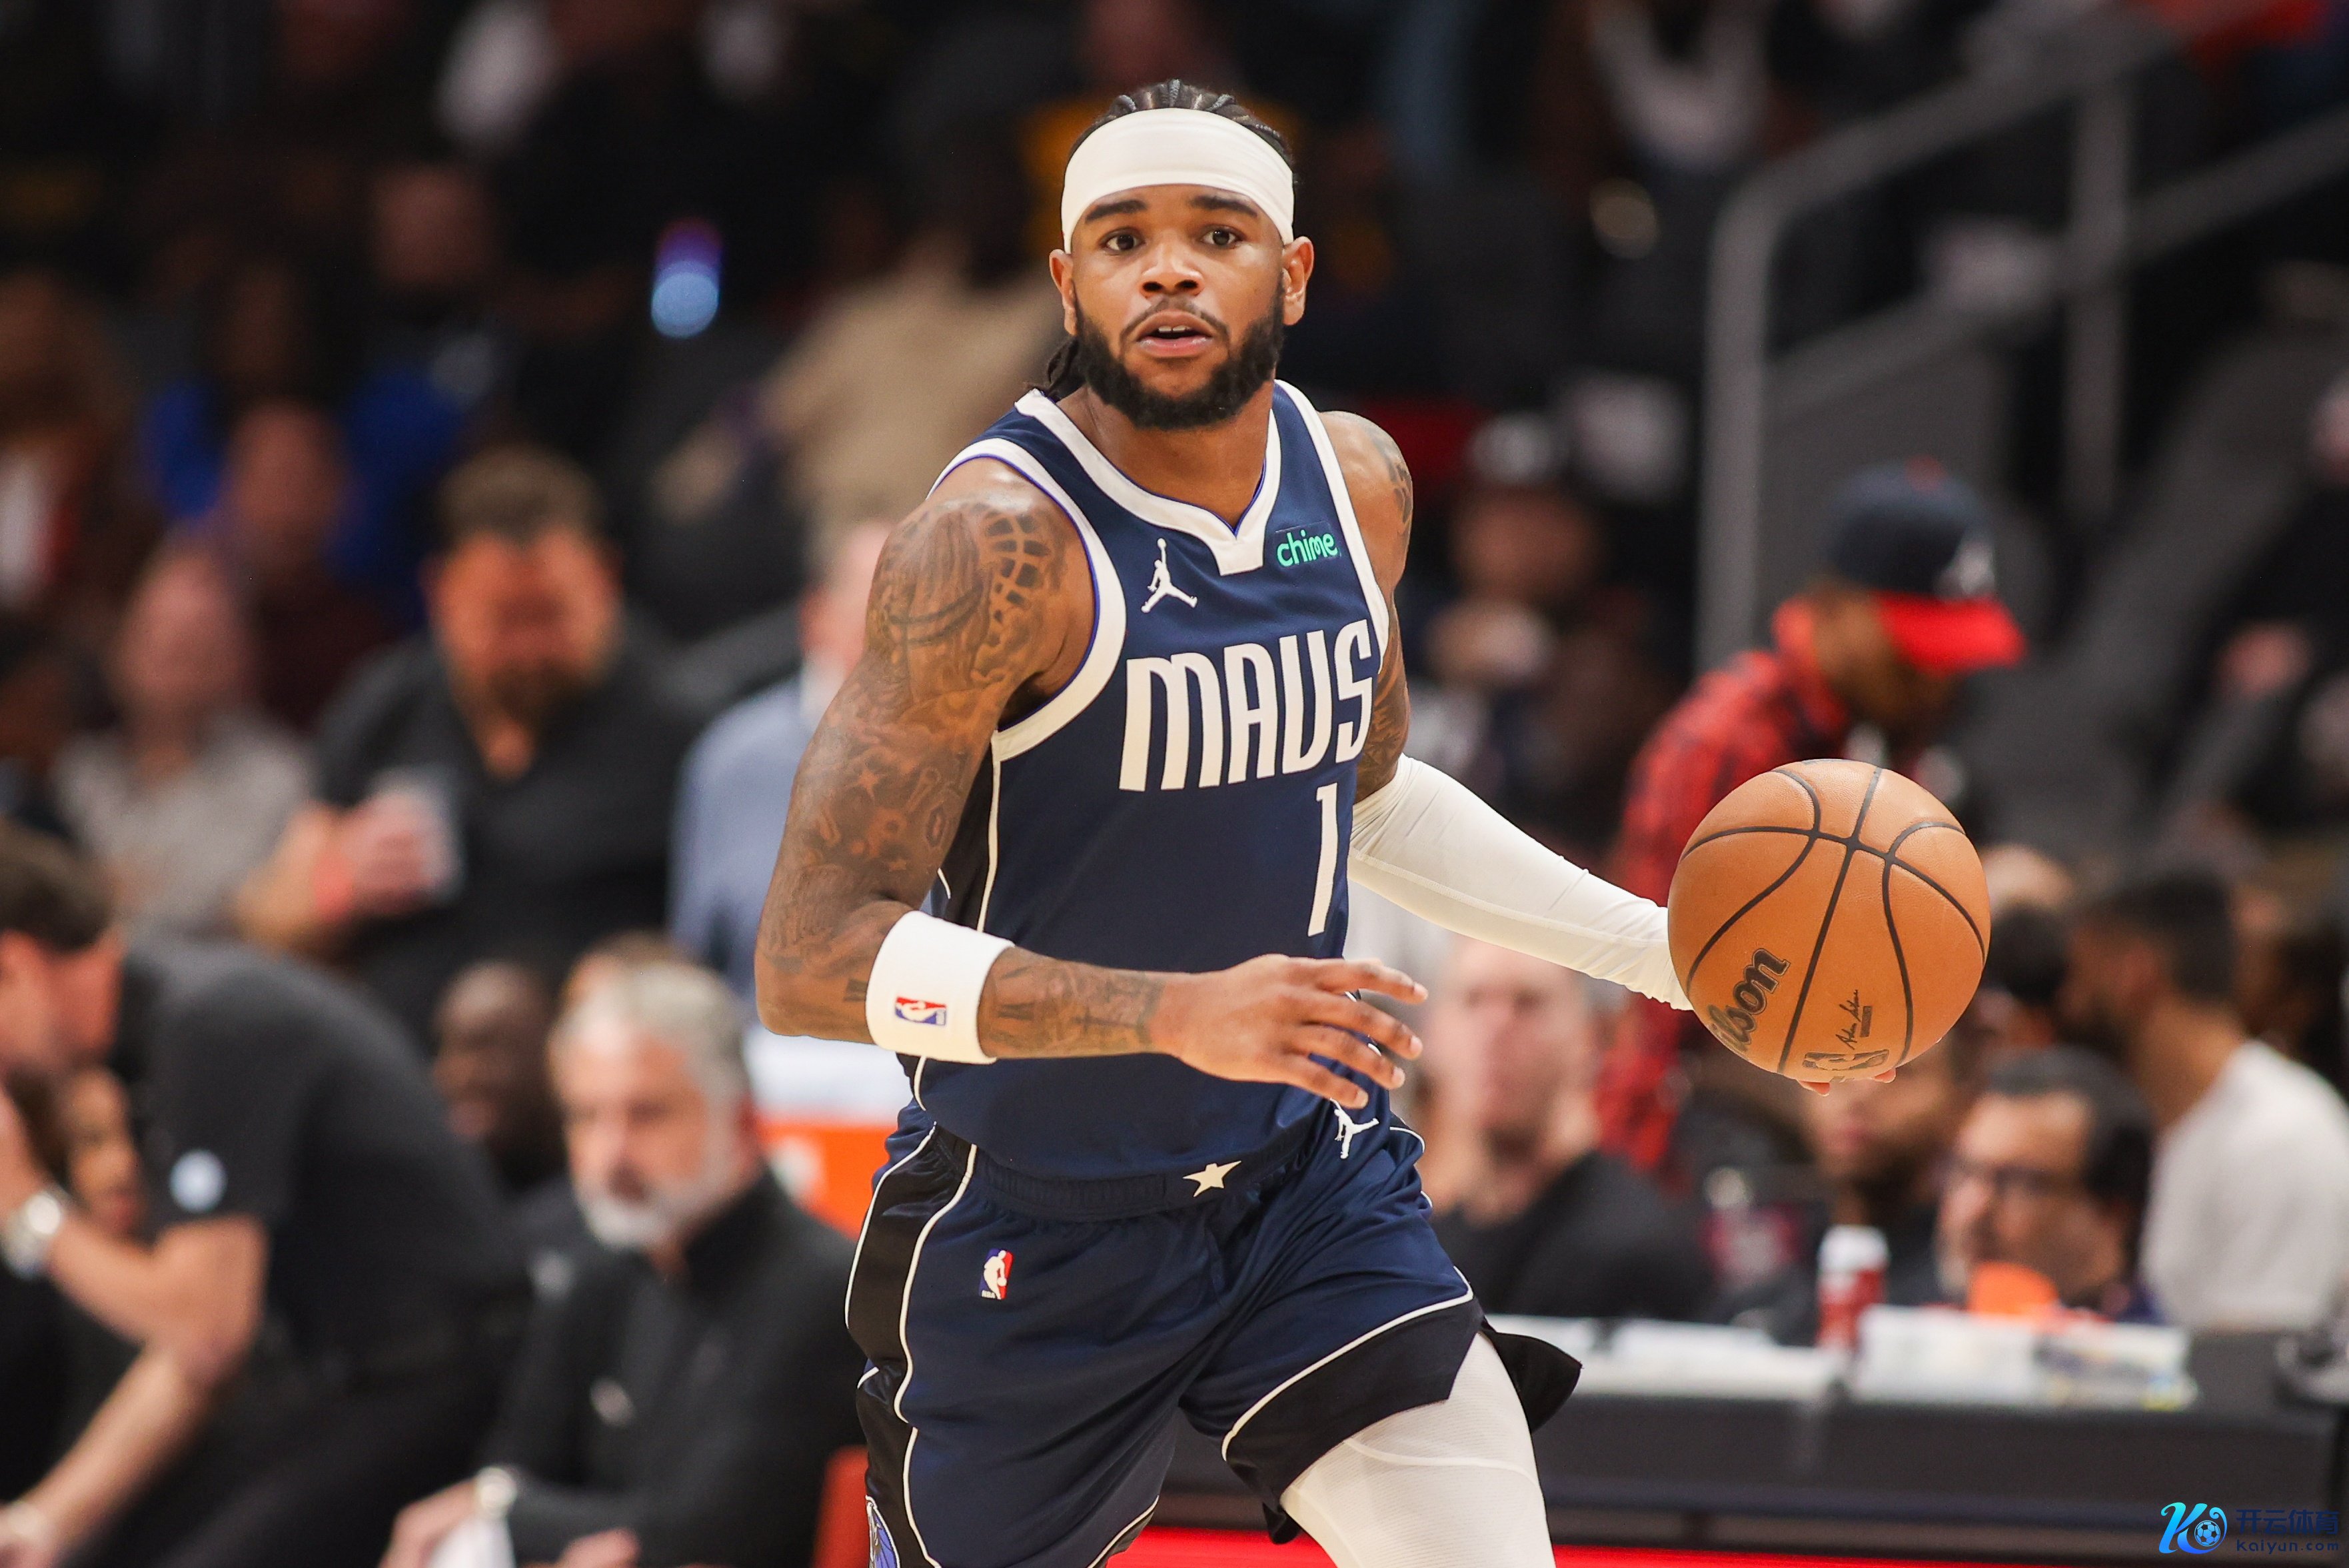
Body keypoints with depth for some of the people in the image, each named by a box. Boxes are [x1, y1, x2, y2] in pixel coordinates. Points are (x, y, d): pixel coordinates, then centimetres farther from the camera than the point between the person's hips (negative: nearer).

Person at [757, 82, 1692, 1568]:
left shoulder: (1356, 484, 0)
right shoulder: (1005, 541, -22)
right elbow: (812, 958, -28)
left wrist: (1659, 947, 13)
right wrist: (1177, 1016, -37)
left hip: (1312, 1180, 4)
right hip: (1037, 1223, -4)